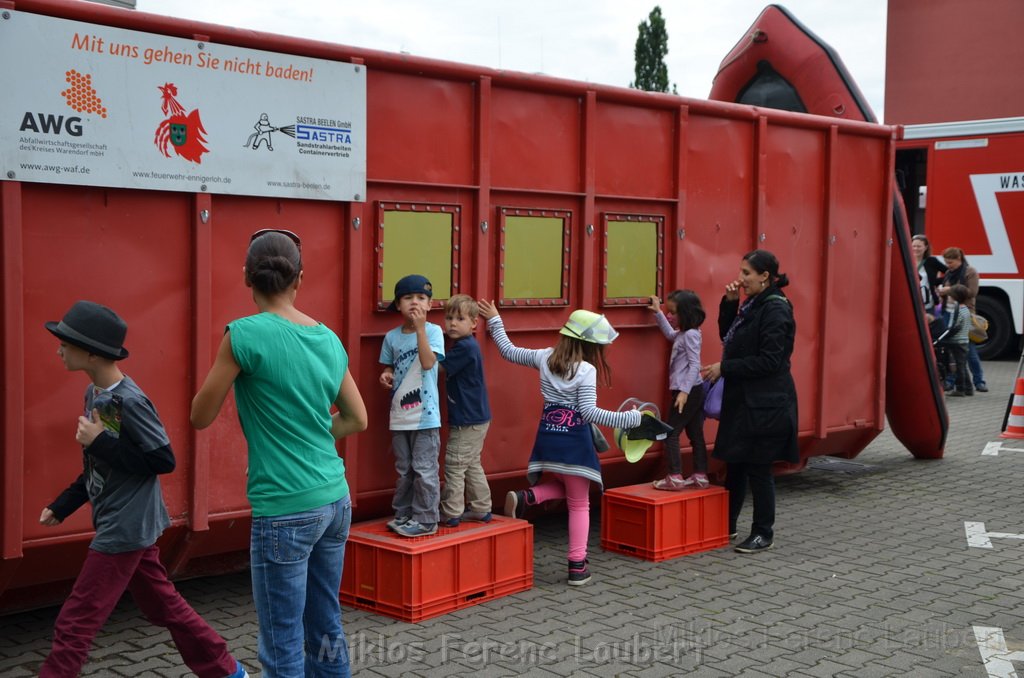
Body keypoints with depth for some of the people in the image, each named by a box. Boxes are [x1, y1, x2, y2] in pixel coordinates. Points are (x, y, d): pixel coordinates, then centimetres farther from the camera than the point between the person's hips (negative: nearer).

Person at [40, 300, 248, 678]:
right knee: (165, 607, 19)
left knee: (74, 625, -2)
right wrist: (61, 506, 15)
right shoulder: (94, 393, 6)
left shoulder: (129, 401, -21)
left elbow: (163, 461, -20)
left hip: (126, 530, -9)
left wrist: (100, 442, -22)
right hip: (126, 528, 9)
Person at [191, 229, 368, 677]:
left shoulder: (245, 334, -12)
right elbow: (357, 420, 15)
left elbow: (201, 417, -1)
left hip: (285, 509, -6)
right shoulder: (329, 339, 6)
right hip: (335, 501, 6)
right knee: (326, 632, 17)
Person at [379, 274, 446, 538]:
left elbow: (428, 363, -22)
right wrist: (385, 376, -6)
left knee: (424, 469, -1)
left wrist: (420, 328, -26)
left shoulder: (433, 331, -8)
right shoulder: (391, 337, 5)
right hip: (400, 415, 5)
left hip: (425, 414, -5)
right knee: (403, 470, 15)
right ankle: (403, 514, 25)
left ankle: (425, 520, 7)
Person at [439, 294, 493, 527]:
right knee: (472, 465, 18)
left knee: (454, 466, 0)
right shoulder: (466, 345, 10)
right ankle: (481, 509, 25)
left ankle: (451, 513, 8)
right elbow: (446, 370, 9)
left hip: (467, 421, -10)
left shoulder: (465, 347, -20)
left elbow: (438, 368, -18)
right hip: (475, 418, 10)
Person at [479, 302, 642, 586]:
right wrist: (628, 418, -20)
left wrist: (494, 320, 27)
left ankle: (525, 497, 2)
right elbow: (588, 412, -22)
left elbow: (509, 351, 14)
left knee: (562, 486, 30)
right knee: (579, 503, 8)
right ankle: (577, 566, 7)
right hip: (574, 442, -5)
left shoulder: (545, 357, 3)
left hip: (548, 438, 5)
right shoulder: (586, 370, -14)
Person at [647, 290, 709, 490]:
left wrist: (684, 391, -28)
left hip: (689, 392, -10)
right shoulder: (683, 334, 13)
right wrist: (657, 313, 34)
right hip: (692, 392, 10)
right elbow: (670, 334, 36)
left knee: (671, 433, -6)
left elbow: (694, 365, -22)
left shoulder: (690, 335, -16)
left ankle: (675, 477, -8)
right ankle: (700, 476, 13)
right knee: (695, 435, 10)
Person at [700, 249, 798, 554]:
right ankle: (727, 525, 28)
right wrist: (730, 302, 4)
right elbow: (728, 336, 18)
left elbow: (769, 361, -22)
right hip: (743, 399, 9)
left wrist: (724, 368, -18)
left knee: (758, 468, 1)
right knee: (734, 463, 16)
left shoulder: (775, 309, -17)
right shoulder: (753, 305, 10)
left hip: (765, 404, -9)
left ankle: (764, 533, 14)